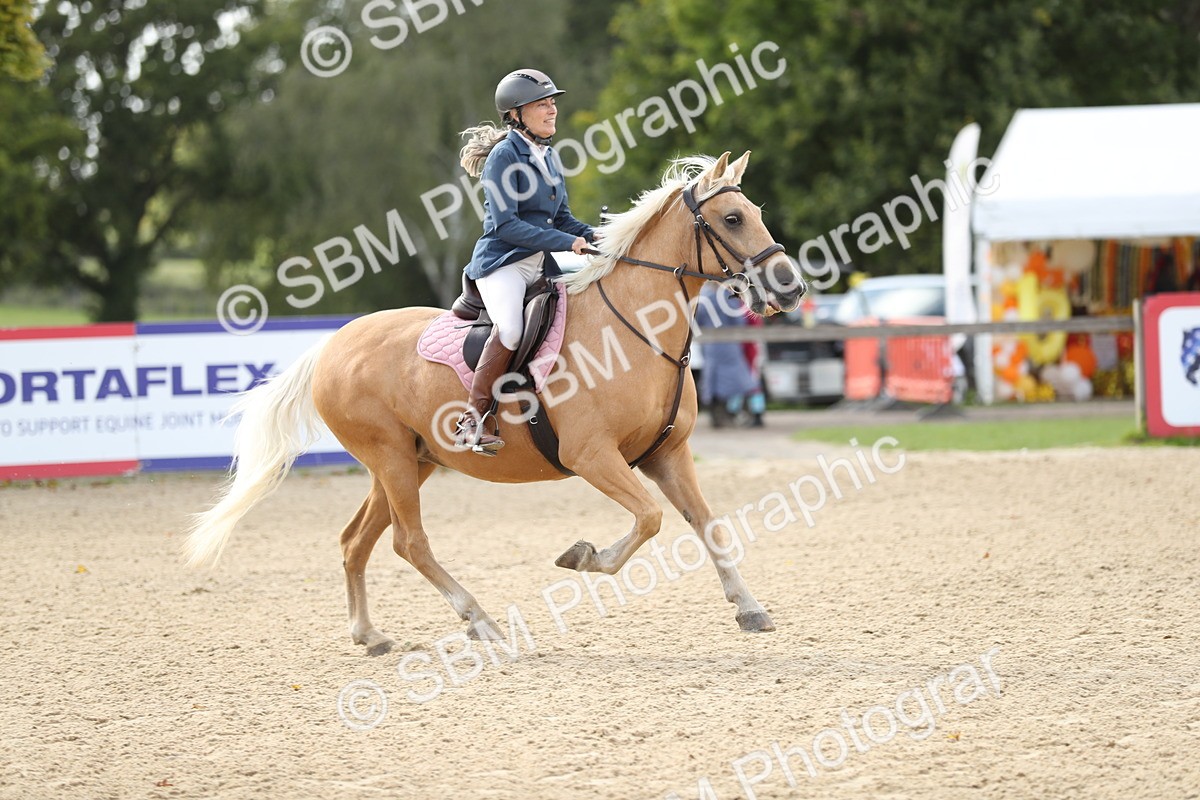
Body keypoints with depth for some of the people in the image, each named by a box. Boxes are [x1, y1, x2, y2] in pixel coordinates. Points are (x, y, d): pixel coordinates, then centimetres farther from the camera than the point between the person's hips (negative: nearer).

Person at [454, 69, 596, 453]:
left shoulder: (550, 157, 15)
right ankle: (472, 420, -27)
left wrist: (593, 238, 0)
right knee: (510, 327, -33)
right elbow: (505, 223, -17)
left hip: (542, 265, 9)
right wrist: (567, 242, -19)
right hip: (502, 262, -9)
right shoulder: (504, 155, -9)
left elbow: (562, 218, 20)